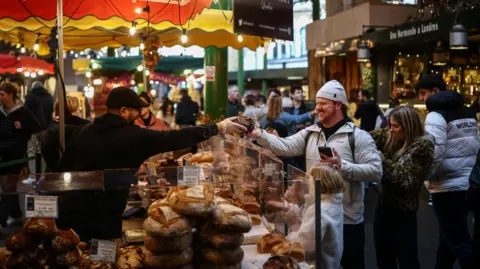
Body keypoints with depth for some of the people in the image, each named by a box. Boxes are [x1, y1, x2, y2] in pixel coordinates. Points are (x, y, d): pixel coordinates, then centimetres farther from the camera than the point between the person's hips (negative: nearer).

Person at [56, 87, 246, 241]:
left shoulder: (85, 132, 7)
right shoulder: (132, 136, -13)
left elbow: (63, 167, 11)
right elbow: (174, 138, -14)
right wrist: (219, 128, -7)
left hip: (70, 215, 7)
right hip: (99, 221, -7)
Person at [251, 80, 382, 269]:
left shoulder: (358, 136, -9)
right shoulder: (310, 134, 7)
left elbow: (375, 171, -16)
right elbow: (284, 147, -6)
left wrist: (342, 166, -25)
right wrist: (259, 134, -20)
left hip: (347, 220, -4)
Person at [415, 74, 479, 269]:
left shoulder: (437, 114, -12)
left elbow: (434, 151, -22)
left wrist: (426, 175, -7)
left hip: (448, 186, -9)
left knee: (459, 241, -2)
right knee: (449, 236, 19)